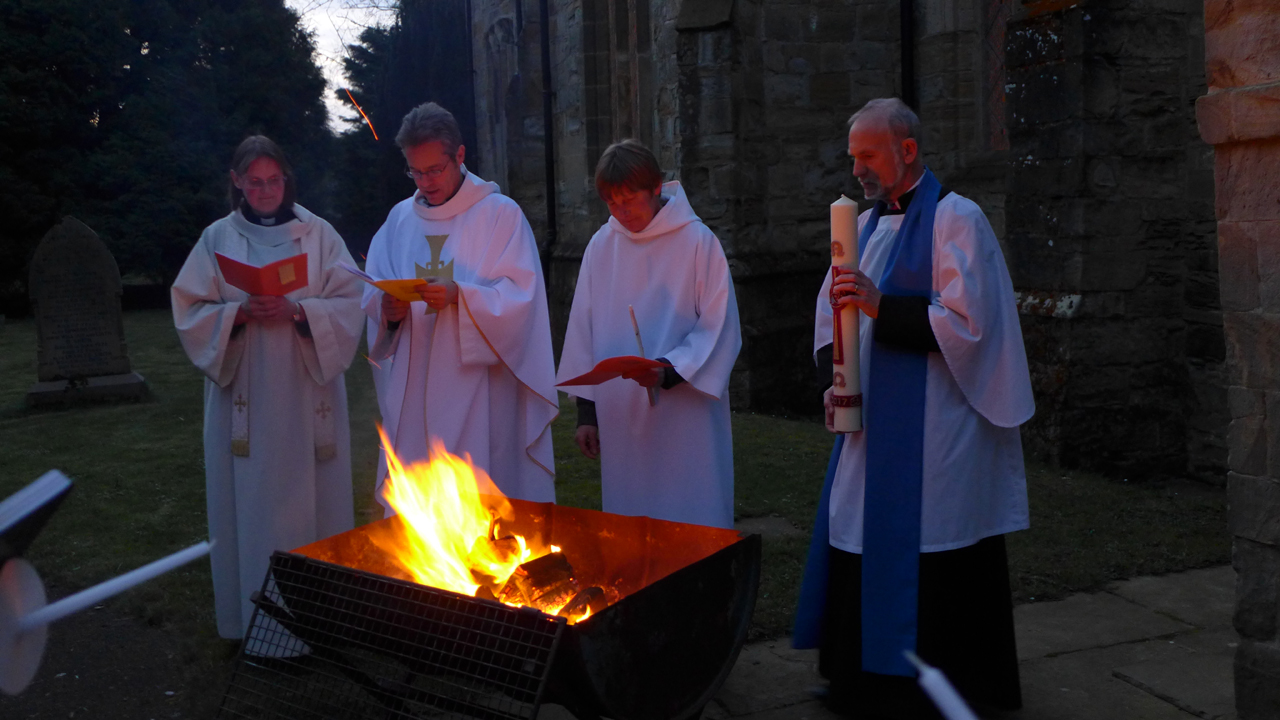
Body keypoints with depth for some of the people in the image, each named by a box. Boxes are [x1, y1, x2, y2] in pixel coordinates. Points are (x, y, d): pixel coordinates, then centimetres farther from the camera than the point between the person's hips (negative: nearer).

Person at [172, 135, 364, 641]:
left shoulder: (317, 234, 6)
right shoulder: (218, 239, 8)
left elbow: (350, 304, 0)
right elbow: (191, 312, 5)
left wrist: (298, 310, -16)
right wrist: (239, 312, -14)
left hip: (306, 391, 0)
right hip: (244, 394, 0)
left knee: (311, 497, 2)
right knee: (249, 500, 1)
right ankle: (252, 615, 12)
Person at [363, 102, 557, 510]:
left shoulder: (500, 214, 0)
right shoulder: (399, 219, 14)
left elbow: (519, 295, -8)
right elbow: (373, 293, 14)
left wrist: (460, 295, -23)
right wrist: (387, 311, -9)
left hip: (478, 392, -4)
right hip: (412, 393, 4)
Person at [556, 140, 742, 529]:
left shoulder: (698, 242, -6)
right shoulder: (601, 245, 6)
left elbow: (720, 327, -6)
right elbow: (584, 330, 11)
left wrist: (668, 371, -20)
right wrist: (586, 410, 9)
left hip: (684, 415, -4)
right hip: (620, 415, 4)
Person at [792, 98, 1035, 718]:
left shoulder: (956, 218, -8)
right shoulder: (867, 223, 15)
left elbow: (967, 323, -15)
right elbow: (836, 306, 19)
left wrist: (882, 305, -22)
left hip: (930, 432, -8)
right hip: (872, 423, 8)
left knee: (923, 569, -3)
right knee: (858, 549, 12)